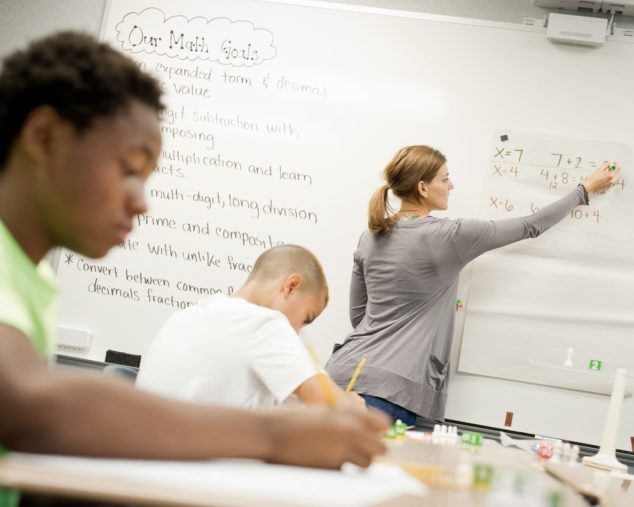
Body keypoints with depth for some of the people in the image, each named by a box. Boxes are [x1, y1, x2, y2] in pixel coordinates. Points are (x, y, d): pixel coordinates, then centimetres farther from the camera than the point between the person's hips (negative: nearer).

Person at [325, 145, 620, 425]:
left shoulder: (371, 237, 10)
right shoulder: (447, 236, -8)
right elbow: (530, 227, 3)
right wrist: (585, 190, 16)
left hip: (344, 373, 7)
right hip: (390, 388, -7)